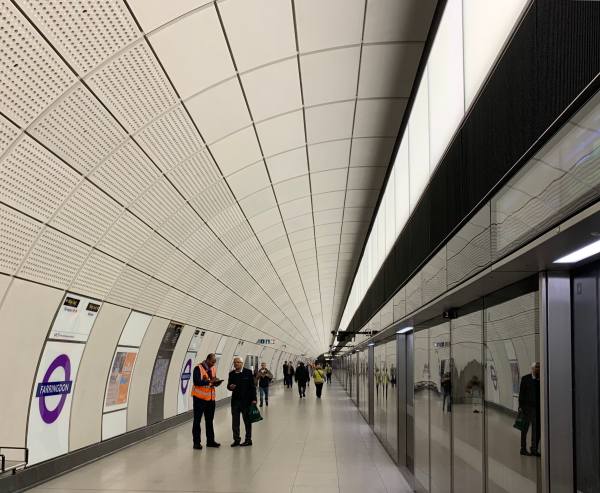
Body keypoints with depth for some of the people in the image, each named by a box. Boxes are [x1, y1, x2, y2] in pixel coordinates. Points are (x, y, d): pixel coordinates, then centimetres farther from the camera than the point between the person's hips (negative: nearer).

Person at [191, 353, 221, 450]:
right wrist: (209, 381, -29)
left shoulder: (213, 369, 10)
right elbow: (196, 381, -22)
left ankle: (210, 441, 21)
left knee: (209, 420, 13)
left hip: (210, 397, 7)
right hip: (199, 397, -7)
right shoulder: (198, 368, -12)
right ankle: (196, 442, 4)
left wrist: (216, 382, -6)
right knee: (197, 420, 0)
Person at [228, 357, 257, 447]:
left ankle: (248, 439, 15)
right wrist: (230, 387, -15)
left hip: (246, 400, -3)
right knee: (235, 421, 5)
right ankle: (236, 439, 15)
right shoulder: (231, 374, 6)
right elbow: (229, 385, 10)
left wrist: (253, 399, -10)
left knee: (247, 420, 7)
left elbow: (252, 386, -5)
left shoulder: (248, 372, -5)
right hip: (235, 400, 4)